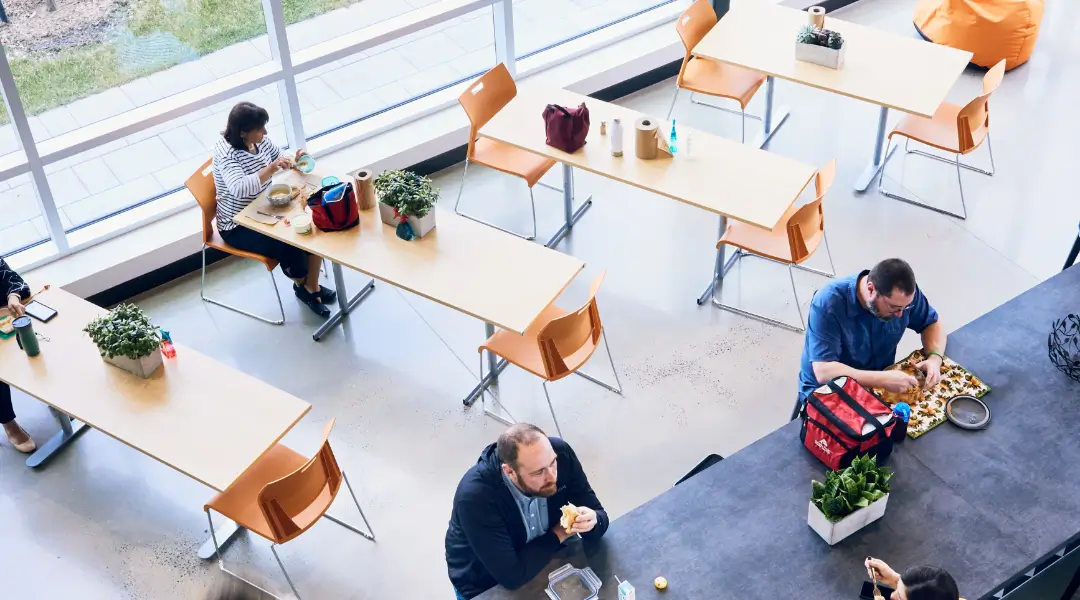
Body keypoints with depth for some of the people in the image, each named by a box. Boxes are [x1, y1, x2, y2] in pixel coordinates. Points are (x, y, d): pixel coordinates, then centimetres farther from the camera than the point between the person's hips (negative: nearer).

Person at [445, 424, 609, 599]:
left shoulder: (561, 453, -18)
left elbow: (600, 516, -9)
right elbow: (511, 574, -28)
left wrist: (591, 522, -30)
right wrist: (558, 535, -18)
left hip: (547, 559, 4)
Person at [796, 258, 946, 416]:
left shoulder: (903, 293, -13)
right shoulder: (828, 303, -29)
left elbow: (931, 323, 4)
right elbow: (824, 372, -33)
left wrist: (934, 358, -17)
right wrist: (883, 380, -40)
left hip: (878, 384, 6)